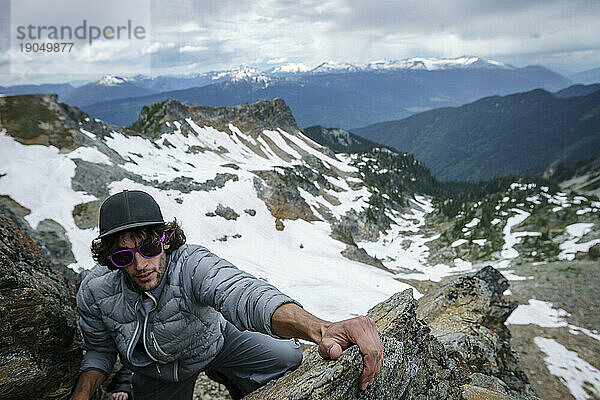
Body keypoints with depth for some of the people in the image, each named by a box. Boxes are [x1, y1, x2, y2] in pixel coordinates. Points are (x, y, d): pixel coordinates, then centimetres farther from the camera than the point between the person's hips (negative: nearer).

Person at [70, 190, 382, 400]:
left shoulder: (192, 264, -40)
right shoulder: (95, 291, -26)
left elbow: (242, 295, -62)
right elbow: (100, 349, -5)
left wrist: (321, 330, -81)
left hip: (213, 340, -2)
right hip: (155, 372, 2)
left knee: (288, 357, -19)